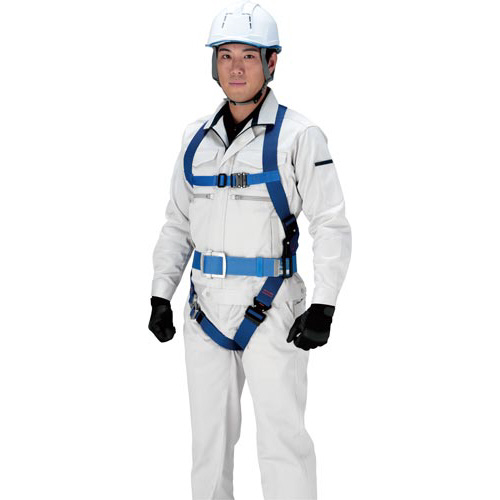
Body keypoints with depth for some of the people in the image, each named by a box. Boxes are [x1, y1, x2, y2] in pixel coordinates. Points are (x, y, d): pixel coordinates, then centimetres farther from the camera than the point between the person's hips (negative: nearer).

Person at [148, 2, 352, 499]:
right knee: (209, 435, 13)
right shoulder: (197, 136, 8)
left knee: (282, 436, -2)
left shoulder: (297, 135, -8)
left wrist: (322, 309, -14)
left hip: (272, 306, -5)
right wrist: (160, 297, 9)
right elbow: (178, 224, 15)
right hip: (206, 305, 5)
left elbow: (332, 226, -7)